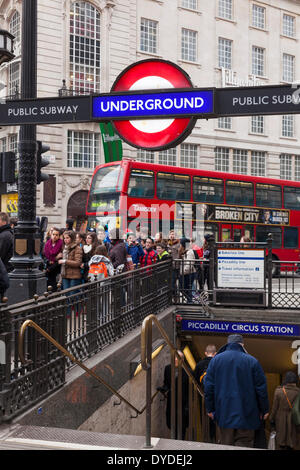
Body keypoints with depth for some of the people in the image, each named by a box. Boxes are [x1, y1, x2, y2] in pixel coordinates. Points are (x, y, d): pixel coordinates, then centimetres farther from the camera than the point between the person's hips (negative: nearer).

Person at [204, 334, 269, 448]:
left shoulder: (215, 360, 2)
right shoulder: (252, 361, -2)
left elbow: (208, 387, 2)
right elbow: (261, 388, -1)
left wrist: (210, 409, 8)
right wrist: (264, 410, 9)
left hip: (223, 414, 2)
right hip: (246, 416, -2)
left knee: (225, 446, 12)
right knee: (244, 445, 3)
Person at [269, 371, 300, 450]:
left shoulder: (278, 391, -12)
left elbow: (274, 408, -7)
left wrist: (271, 420, 5)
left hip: (280, 421, -1)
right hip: (293, 422, 2)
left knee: (280, 445, 6)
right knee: (290, 445, 14)